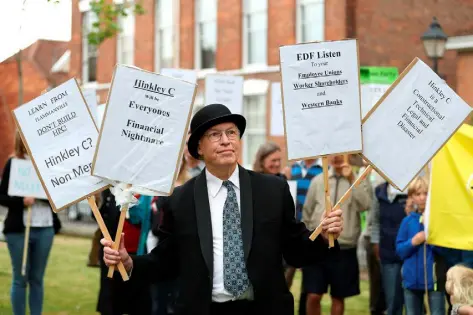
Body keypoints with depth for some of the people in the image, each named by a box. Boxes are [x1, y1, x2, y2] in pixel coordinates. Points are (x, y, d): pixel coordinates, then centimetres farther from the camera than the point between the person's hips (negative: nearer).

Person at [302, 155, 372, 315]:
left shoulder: (359, 181, 0)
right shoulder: (318, 181, 6)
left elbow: (364, 205, -18)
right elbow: (307, 213, 11)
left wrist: (351, 179, -21)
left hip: (344, 250, -1)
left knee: (338, 297, 10)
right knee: (313, 296, -4)